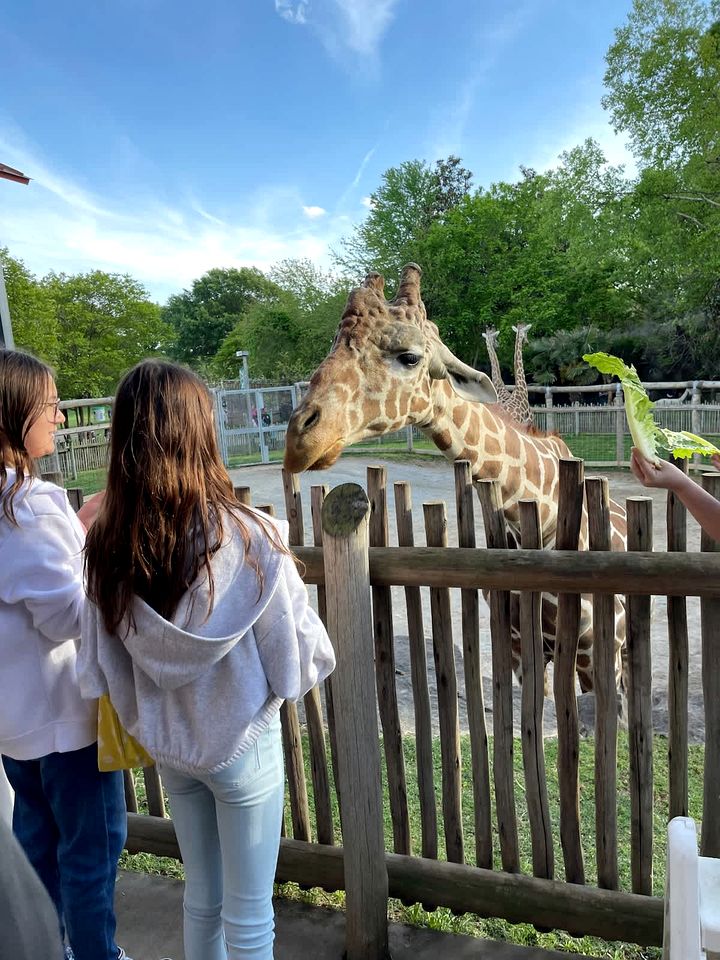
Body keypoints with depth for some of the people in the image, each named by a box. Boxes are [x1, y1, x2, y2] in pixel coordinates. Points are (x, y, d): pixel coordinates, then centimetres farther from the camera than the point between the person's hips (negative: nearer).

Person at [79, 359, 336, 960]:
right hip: (241, 742, -4)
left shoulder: (108, 547, -13)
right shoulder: (246, 538, -26)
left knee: (201, 899, 27)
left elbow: (101, 668, -3)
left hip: (166, 745, 5)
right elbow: (304, 657, -16)